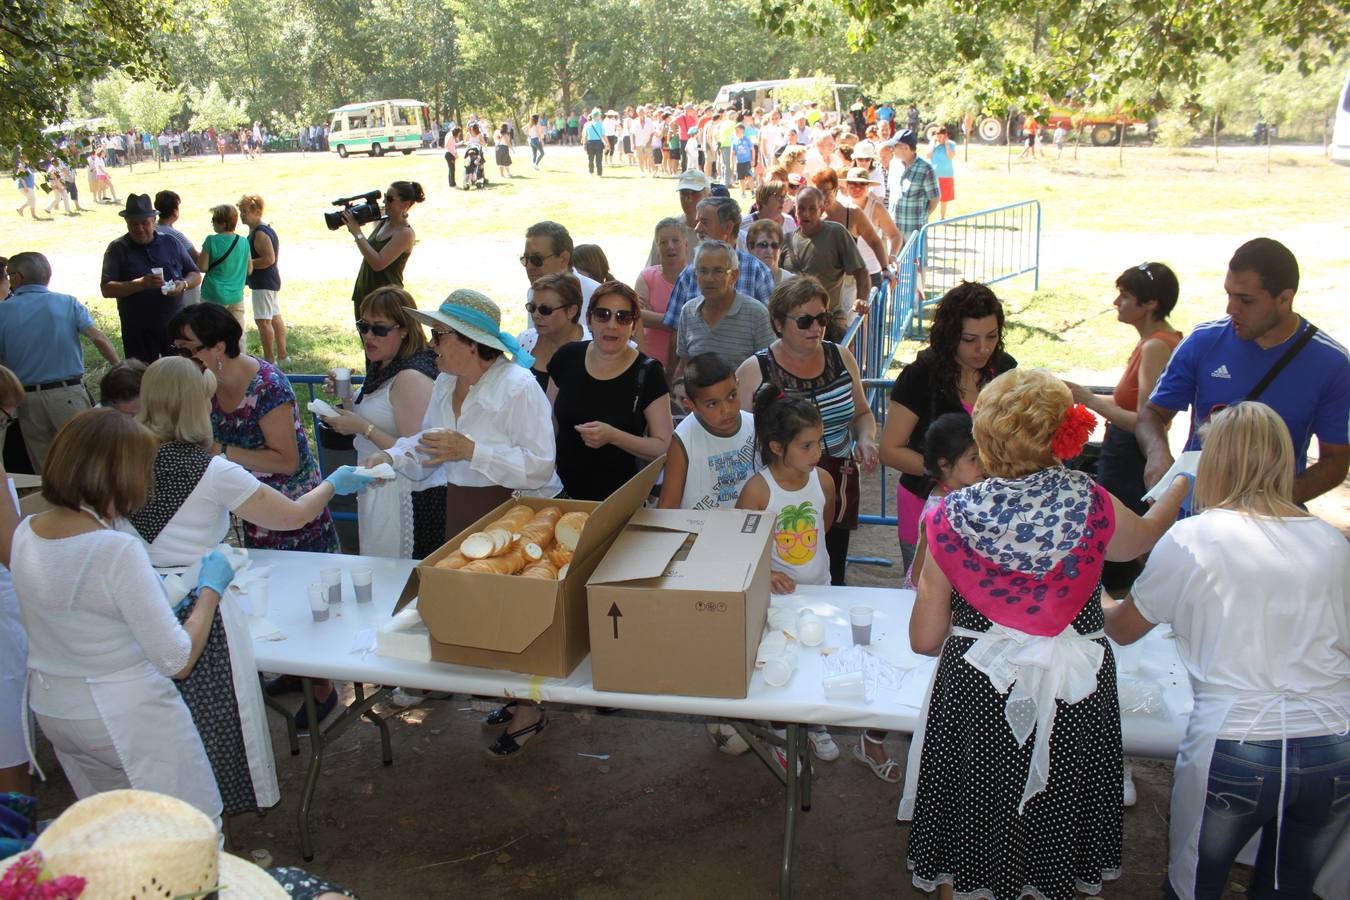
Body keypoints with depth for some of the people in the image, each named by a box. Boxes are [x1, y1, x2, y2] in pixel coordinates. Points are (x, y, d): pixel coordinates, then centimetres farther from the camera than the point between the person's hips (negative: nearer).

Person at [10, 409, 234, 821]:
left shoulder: (25, 532, -3)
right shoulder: (118, 551, -26)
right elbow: (179, 661, -21)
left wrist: (151, 591, 14)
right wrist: (210, 589, -8)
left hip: (51, 710, 8)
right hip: (126, 717, -8)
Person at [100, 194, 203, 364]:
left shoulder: (170, 243, 7)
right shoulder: (117, 249, -1)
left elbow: (196, 275, 12)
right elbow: (106, 289, -10)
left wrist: (183, 284, -11)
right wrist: (141, 284, -24)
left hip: (174, 325, 2)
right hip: (138, 332, -2)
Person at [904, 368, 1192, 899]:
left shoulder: (954, 517, -15)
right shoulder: (1090, 507, -13)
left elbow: (925, 640, -9)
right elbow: (1144, 536, 13)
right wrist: (1178, 491, 34)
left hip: (976, 698, -1)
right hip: (1075, 704, 1)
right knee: (1054, 850, 25)